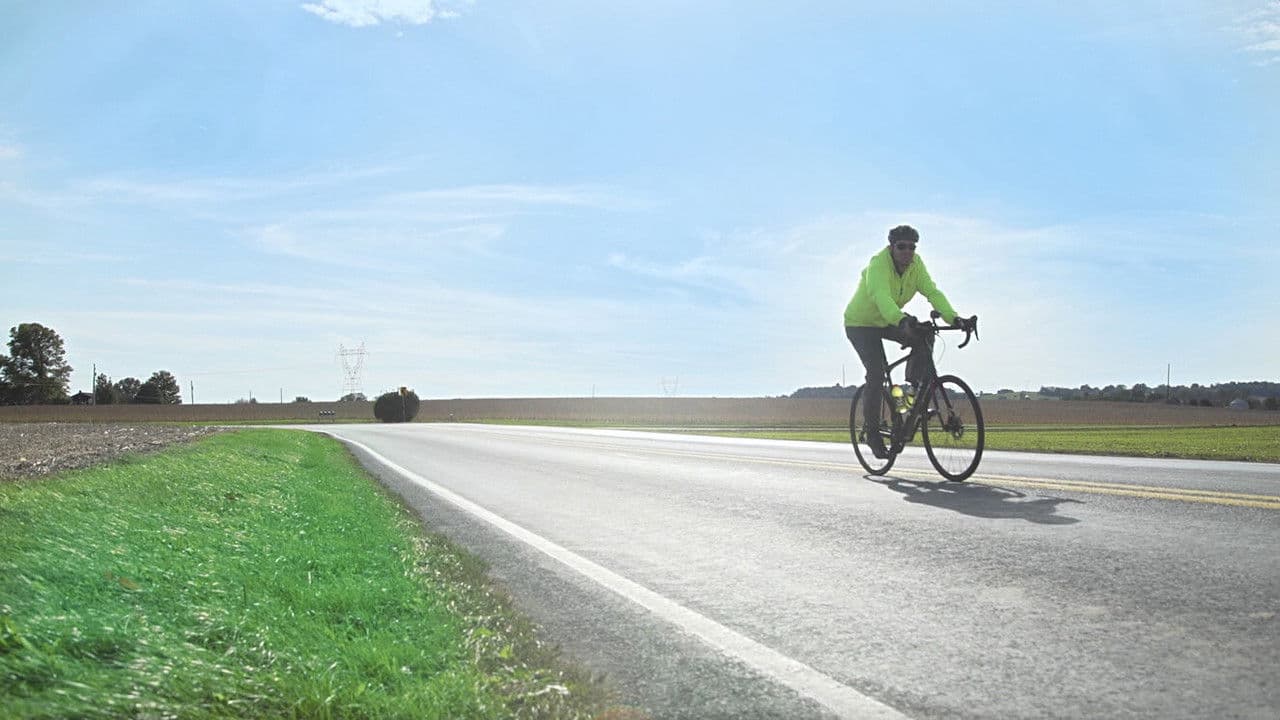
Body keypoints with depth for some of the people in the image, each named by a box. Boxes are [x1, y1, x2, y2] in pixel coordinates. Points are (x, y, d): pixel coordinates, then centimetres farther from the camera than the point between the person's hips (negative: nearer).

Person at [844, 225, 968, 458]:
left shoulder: (915, 264, -11)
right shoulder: (878, 264, -30)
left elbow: (932, 292, -20)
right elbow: (881, 297, -48)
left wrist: (952, 317, -37)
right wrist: (902, 320, -65)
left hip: (889, 321, 6)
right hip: (861, 323, -6)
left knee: (924, 336, -21)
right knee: (877, 373, -18)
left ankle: (916, 383, -4)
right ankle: (873, 433, -6)